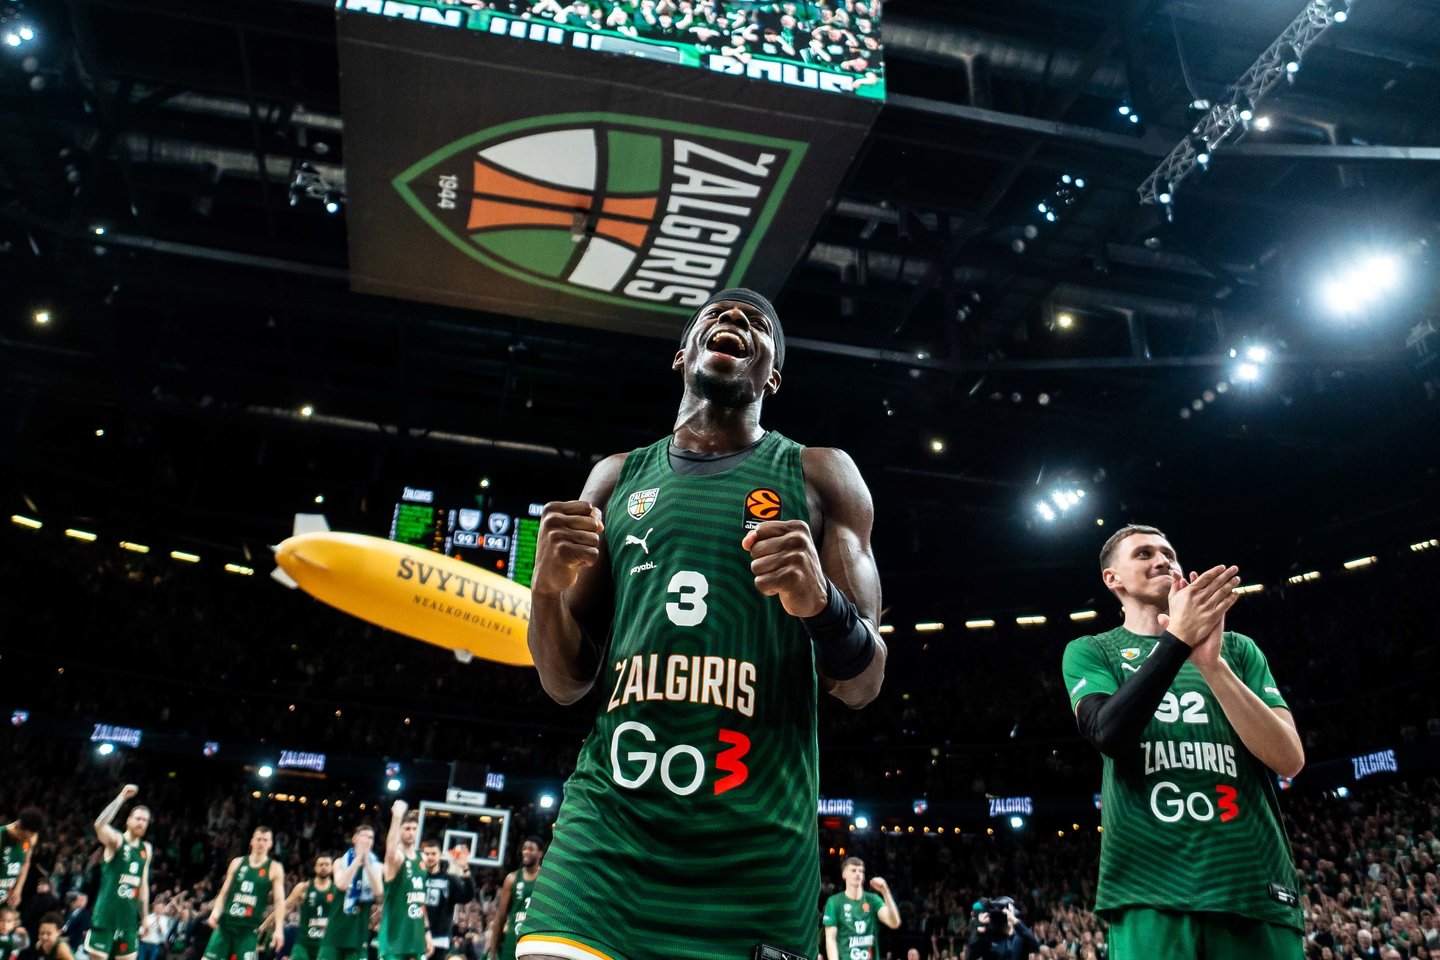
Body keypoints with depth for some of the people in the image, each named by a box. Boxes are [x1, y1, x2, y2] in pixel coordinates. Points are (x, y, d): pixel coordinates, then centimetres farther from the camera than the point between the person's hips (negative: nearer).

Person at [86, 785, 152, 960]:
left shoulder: (146, 849, 11)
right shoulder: (116, 840, -6)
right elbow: (99, 825, -29)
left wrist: (145, 916, 14)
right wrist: (121, 797, -30)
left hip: (129, 915, 5)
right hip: (106, 913, -5)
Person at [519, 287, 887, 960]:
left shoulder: (821, 477, 7)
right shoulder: (617, 478, 14)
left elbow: (863, 686, 3)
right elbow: (567, 684, 14)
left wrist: (821, 603, -19)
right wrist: (548, 587, -6)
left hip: (757, 839, -1)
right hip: (610, 813, 2)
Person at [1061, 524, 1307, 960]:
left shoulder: (1237, 648, 14)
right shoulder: (1090, 652, 8)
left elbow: (1289, 759, 1)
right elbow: (1108, 735, -11)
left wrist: (1212, 663, -12)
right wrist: (1178, 639, -18)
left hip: (1253, 882, 3)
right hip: (1150, 886, -2)